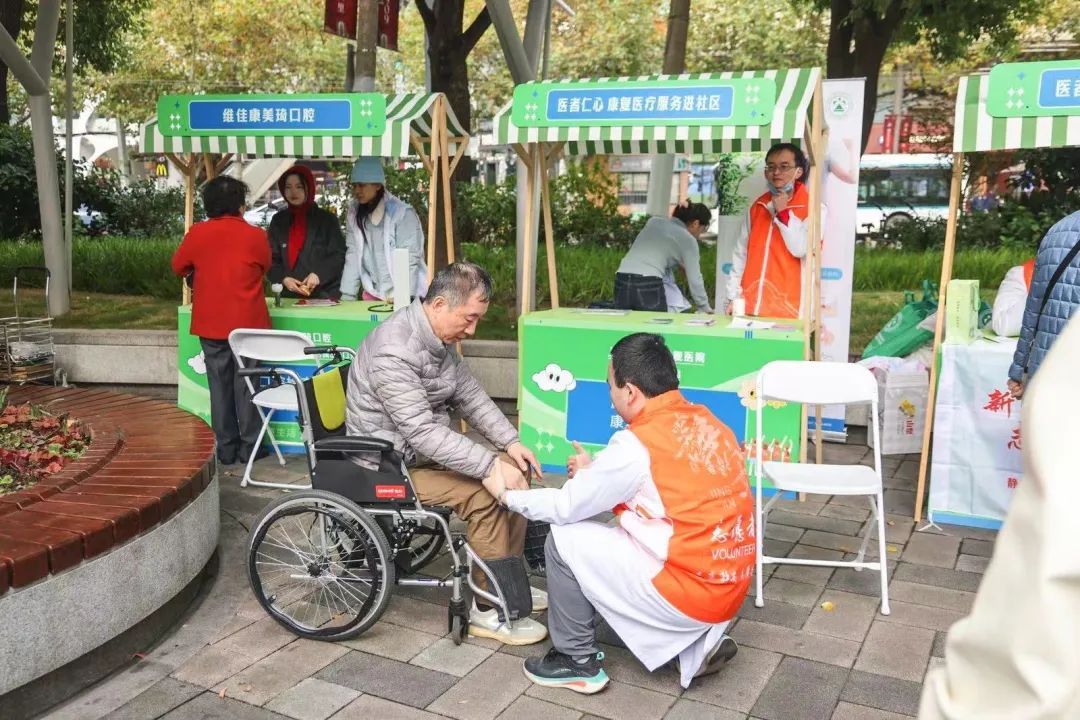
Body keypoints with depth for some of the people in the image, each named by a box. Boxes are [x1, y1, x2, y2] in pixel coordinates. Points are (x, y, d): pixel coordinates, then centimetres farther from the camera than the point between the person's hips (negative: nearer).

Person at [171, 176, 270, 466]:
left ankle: (226, 448, 13)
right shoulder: (255, 235, -9)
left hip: (211, 323, 2)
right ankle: (250, 447, 10)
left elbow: (179, 267, 9)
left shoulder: (197, 233, -4)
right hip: (248, 322, -1)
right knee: (246, 384, 6)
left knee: (220, 384, 9)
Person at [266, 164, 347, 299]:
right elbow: (270, 258, 7)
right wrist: (283, 278, -11)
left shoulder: (327, 219, 2)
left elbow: (339, 255, -2)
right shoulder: (278, 221, 10)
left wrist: (319, 274, -17)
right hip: (288, 295, 2)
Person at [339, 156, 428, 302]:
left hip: (403, 296, -5)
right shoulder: (355, 214, 5)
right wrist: (347, 295, -2)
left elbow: (409, 260, -15)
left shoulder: (403, 214, -11)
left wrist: (401, 295, -26)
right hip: (372, 293, 5)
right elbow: (353, 256, 4)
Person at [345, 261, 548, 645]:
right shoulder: (394, 352, -29)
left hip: (425, 446, 9)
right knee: (485, 492, -23)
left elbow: (470, 394, 8)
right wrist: (492, 466, -32)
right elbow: (423, 434, -32)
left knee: (514, 471, 0)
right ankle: (489, 610, -9)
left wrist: (511, 442, -4)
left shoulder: (439, 337, 1)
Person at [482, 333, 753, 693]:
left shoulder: (636, 444, -18)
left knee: (565, 539, 1)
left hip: (691, 593, -8)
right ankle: (699, 643, 20)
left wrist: (506, 495, 8)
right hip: (729, 587, 8)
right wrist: (597, 472, 17)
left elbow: (567, 507, -7)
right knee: (618, 532, 27)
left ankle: (578, 661, 15)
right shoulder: (707, 422, 4)